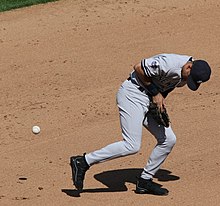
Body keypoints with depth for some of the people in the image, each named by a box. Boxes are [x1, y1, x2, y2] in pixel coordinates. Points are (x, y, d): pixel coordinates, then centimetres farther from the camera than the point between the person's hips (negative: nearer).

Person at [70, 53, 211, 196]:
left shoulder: (188, 74, 1)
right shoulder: (169, 64, -28)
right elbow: (139, 68, -20)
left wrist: (161, 97, -2)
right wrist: (155, 92, -16)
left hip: (150, 102, 9)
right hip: (132, 94, -9)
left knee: (168, 140, 5)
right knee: (132, 146, -18)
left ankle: (145, 181, 15)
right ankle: (84, 161, -14)